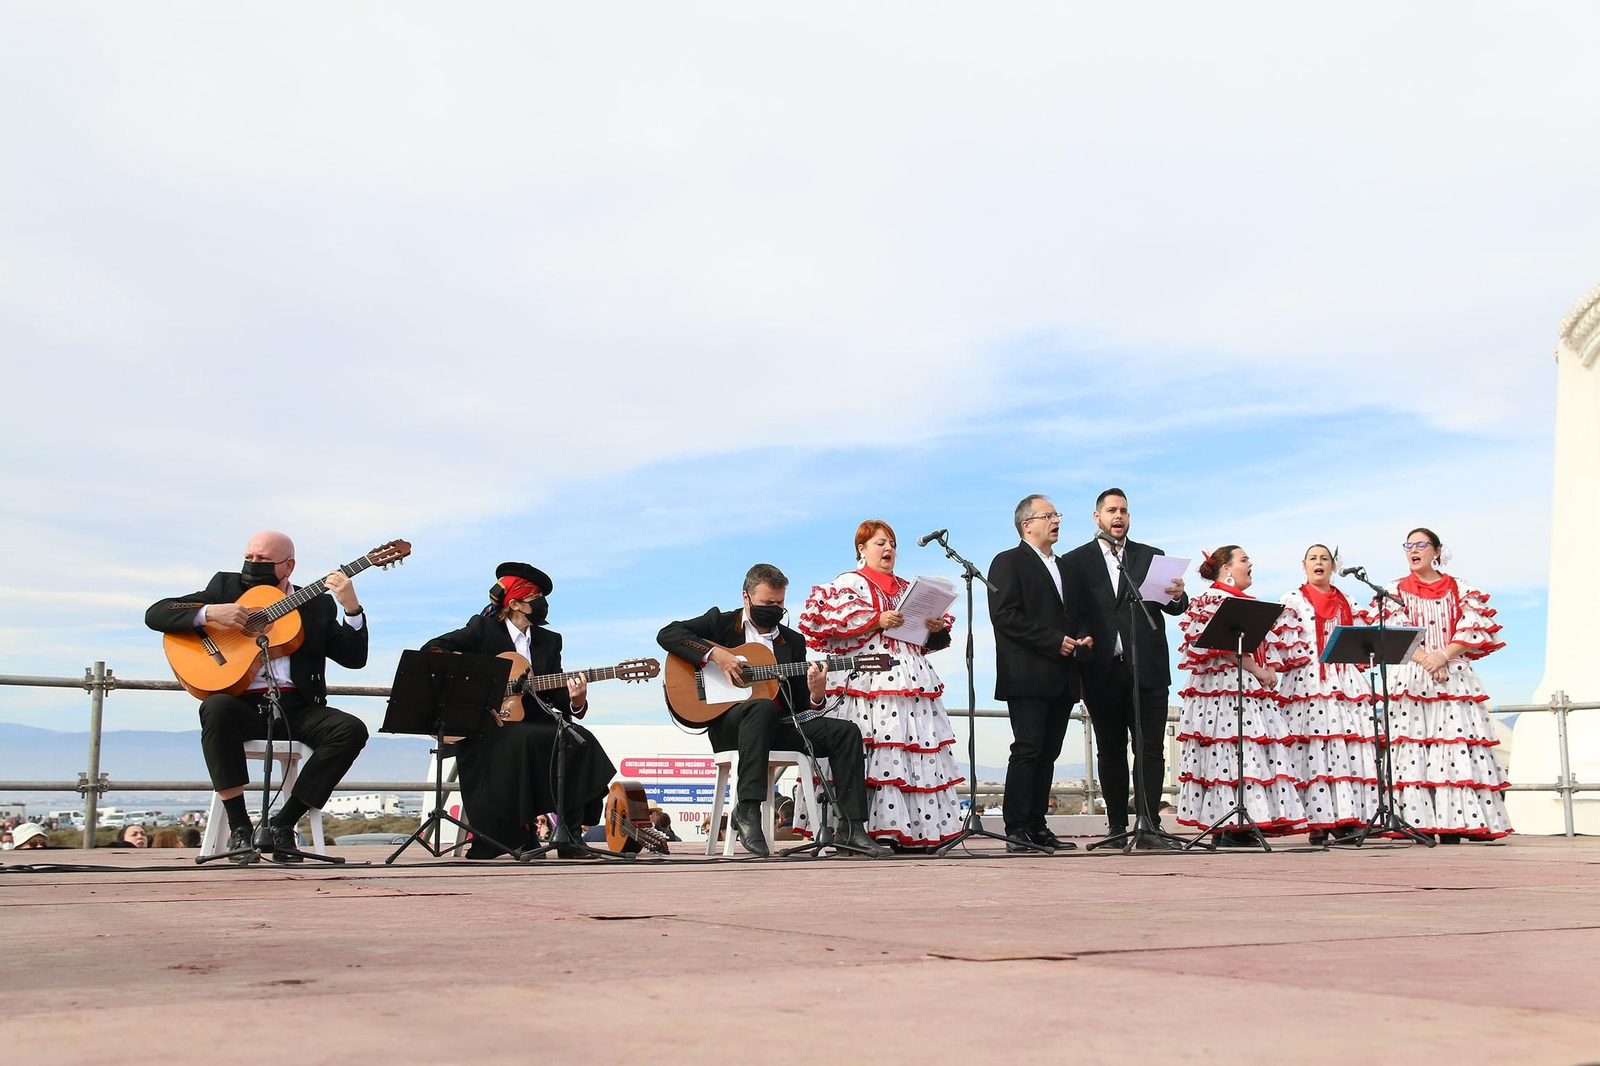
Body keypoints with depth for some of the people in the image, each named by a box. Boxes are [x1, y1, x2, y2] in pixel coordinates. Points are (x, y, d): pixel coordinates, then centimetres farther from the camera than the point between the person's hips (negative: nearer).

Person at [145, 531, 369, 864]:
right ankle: (239, 827, -26)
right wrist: (210, 612, -10)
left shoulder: (317, 604, 15)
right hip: (245, 706, -1)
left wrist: (351, 606, -6)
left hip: (296, 708, 2)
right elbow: (155, 614, 7)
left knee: (352, 730, -25)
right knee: (216, 707, -36)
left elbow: (354, 658, 8)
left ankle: (282, 824, -16)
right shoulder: (226, 587, 14)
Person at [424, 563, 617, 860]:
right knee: (520, 741, -36)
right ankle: (522, 834, -19)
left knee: (579, 741, -22)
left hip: (528, 721, 5)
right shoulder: (483, 629, 2)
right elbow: (432, 649, -4)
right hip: (483, 726, -4)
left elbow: (554, 694, 8)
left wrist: (574, 701, -16)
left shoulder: (549, 641, 14)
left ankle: (567, 834, -15)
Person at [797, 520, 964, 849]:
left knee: (918, 748, 0)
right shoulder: (848, 584, 5)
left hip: (912, 678, 7)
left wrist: (937, 627, 3)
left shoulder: (907, 588, 24)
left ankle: (917, 830, 1)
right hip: (868, 680, -6)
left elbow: (926, 638, 26)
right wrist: (878, 621, -15)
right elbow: (829, 625, -9)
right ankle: (879, 828, -14)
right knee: (874, 747, -14)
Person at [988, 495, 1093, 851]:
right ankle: (1016, 830, -8)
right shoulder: (1008, 562, -1)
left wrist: (1083, 637, 3)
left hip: (1062, 679, 7)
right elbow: (1006, 616, -13)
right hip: (1028, 677, -7)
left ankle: (1037, 827, 10)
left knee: (1048, 754, 6)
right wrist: (1055, 641, -16)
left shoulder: (1065, 568, 24)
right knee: (1028, 750, -10)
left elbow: (1079, 615, 27)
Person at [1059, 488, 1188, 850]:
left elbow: (1173, 608, 8)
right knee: (1111, 750, 5)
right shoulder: (1075, 561, 7)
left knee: (1151, 749, -4)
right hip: (1102, 671, -1)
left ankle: (1148, 827, -4)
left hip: (1147, 668, 1)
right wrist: (1077, 670, -7)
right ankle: (1117, 827, 10)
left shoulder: (1151, 557, 14)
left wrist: (1178, 596, -16)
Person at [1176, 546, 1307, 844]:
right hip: (1224, 688, -9)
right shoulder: (1214, 598, -4)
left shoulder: (1248, 602, 24)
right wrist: (1257, 671, -14)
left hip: (1254, 689, 9)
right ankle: (1230, 828, -14)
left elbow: (1266, 642, 22)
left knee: (1259, 750, 2)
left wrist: (1271, 670, 3)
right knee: (1231, 751, -13)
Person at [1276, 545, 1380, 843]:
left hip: (1345, 680, 4)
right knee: (1313, 748, -12)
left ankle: (1347, 817, -5)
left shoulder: (1346, 603, 21)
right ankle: (1319, 821, -13)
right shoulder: (1292, 601, 11)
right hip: (1307, 681, -4)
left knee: (1351, 748, -6)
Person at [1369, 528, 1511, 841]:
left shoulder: (1460, 589, 14)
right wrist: (1425, 660, -14)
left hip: (1454, 677, 0)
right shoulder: (1396, 590, 13)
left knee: (1456, 744, -8)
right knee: (1413, 745, -9)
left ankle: (1455, 824, -10)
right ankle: (1418, 822, -12)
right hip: (1410, 678, 0)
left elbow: (1472, 630, 1)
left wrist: (1443, 655, -14)